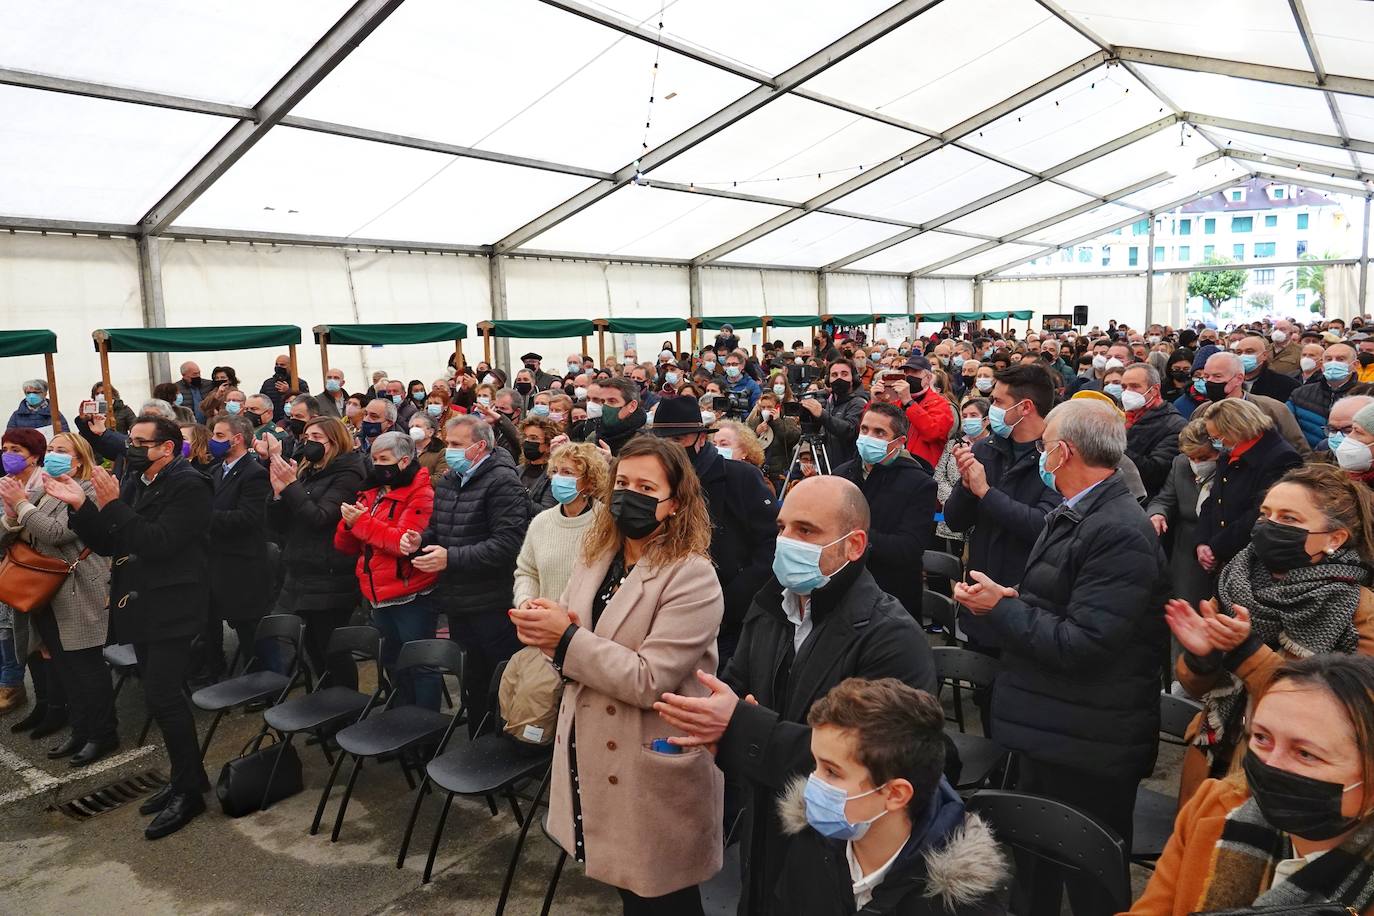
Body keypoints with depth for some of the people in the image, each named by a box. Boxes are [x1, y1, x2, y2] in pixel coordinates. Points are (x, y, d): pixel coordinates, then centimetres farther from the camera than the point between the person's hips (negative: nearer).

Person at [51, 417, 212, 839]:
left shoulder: (189, 486, -13)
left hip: (170, 608, -9)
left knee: (161, 696, -11)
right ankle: (187, 777, 28)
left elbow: (157, 543, -22)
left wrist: (112, 504, -22)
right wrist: (80, 505, -4)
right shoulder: (132, 483, 12)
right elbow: (106, 543, 9)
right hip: (141, 606, 9)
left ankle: (188, 792, 3)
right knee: (163, 695, 15)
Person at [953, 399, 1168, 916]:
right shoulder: (1073, 516, 9)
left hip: (1086, 750, -9)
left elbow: (1081, 646, -27)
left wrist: (1000, 606, -18)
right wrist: (1009, 601, -3)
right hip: (1051, 735, 9)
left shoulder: (1119, 533, -23)